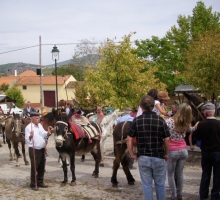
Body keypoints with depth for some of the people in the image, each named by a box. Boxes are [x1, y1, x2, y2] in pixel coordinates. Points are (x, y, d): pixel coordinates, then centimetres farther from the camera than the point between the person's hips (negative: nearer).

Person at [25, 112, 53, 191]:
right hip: (34, 150, -7)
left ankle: (40, 182, 27)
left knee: (42, 167, 14)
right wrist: (30, 136, -37)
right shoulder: (29, 127, -13)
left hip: (42, 149, 8)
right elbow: (27, 140, -17)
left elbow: (44, 135, 17)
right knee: (34, 167, -1)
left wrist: (48, 133, -3)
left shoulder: (40, 125, 10)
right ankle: (33, 184, 9)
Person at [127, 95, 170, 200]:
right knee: (160, 184, 15)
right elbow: (167, 140, -5)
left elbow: (129, 139, -4)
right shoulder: (160, 120, -6)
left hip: (143, 158, 0)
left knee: (147, 185, 10)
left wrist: (132, 154, 6)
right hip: (159, 158, 0)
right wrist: (166, 154, 9)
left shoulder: (137, 120, -4)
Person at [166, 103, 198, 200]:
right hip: (183, 150, 4)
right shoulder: (186, 124, -1)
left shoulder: (169, 121, -15)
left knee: (170, 174, 10)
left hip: (172, 151, -4)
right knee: (179, 174, 17)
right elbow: (191, 129, 19)